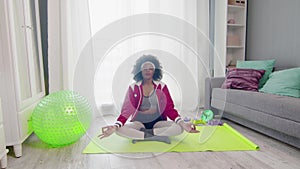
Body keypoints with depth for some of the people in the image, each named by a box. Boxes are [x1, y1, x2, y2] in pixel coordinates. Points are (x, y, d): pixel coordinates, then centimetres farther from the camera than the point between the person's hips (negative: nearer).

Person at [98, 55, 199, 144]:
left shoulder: (162, 87, 0)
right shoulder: (133, 88, -1)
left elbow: (169, 108, -5)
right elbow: (127, 110, -8)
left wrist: (183, 124, -22)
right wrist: (115, 126, -26)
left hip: (158, 122, 1)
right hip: (138, 123, 0)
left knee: (179, 128, -27)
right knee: (119, 130, -28)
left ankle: (139, 135, -19)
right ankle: (158, 136, -25)